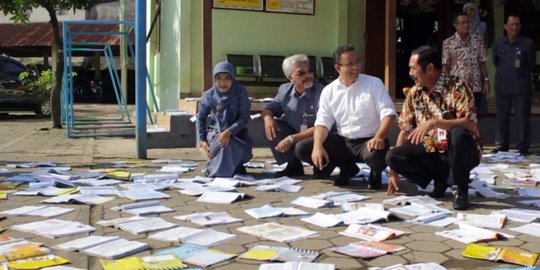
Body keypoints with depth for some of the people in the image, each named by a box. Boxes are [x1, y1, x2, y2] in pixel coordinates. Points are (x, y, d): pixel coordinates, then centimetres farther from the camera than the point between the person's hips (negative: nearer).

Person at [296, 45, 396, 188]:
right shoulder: (329, 91, 4)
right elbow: (323, 121, 1)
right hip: (343, 141, 4)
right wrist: (318, 146, -19)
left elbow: (388, 113, -12)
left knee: (376, 154, -40)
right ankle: (347, 167, 8)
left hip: (369, 141, -4)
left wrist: (379, 137, -31)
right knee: (302, 148, -11)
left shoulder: (374, 83, -5)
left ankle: (376, 172, 2)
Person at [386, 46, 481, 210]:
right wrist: (394, 171, 0)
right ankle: (441, 178, 1)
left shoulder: (456, 87, -17)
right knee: (392, 156, -17)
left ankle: (462, 191, -15)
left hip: (458, 152, -5)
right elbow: (405, 129, 3)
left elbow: (471, 124, -29)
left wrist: (433, 123, -38)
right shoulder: (414, 93, 0)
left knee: (459, 134, -38)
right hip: (432, 152, 5)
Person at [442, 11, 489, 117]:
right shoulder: (448, 43, -3)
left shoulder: (478, 39, 4)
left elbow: (482, 62, 6)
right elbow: (445, 66, -2)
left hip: (475, 86, 3)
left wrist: (486, 80, 1)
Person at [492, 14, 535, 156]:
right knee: (502, 118, 12)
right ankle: (501, 147, 24)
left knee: (522, 119, 0)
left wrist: (521, 73, 1)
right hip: (502, 87, 3)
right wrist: (504, 73, 9)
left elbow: (531, 64, 4)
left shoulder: (527, 43, -4)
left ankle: (523, 148, 9)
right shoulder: (498, 44, 5)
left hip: (521, 88, -3)